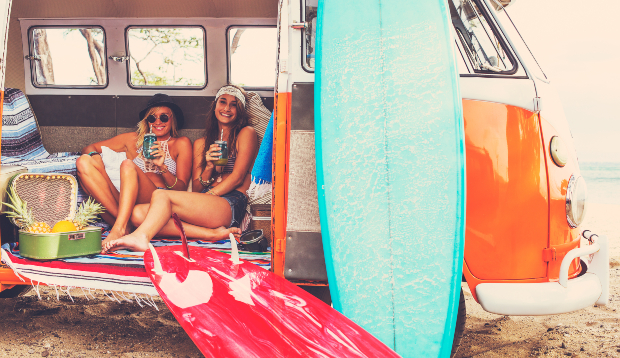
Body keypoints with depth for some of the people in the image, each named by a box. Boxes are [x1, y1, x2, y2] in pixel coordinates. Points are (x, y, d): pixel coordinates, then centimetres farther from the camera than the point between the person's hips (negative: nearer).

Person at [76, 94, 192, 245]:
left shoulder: (181, 144, 18)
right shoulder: (133, 139, 25)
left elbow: (182, 189, 8)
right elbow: (89, 148, 24)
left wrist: (163, 167, -12)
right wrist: (94, 156, -1)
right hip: (125, 203, 4)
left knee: (128, 165, -29)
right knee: (84, 162, -16)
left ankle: (118, 230, -45)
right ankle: (125, 224, -30)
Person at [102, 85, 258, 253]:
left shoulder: (246, 133, 11)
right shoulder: (201, 143, 26)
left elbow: (237, 177, 0)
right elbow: (196, 189, 16)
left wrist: (209, 194, -10)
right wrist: (208, 168, -4)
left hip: (232, 205, -6)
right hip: (205, 206, 6)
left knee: (160, 194, -26)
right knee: (138, 213, -18)